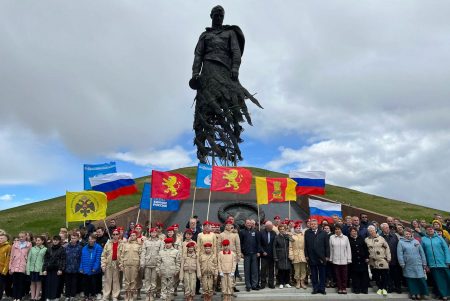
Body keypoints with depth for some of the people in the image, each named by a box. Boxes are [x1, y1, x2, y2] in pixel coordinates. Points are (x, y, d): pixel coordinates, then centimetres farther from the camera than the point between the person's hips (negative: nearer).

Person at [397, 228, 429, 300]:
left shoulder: (416, 242, 10)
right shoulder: (401, 242, 1)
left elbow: (422, 253, 11)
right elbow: (400, 254, -4)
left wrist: (424, 263, 8)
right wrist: (402, 264, -10)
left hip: (418, 264, 2)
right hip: (408, 265, -2)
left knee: (420, 279, -1)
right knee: (411, 280, 4)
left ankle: (419, 293, 12)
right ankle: (413, 293, 13)